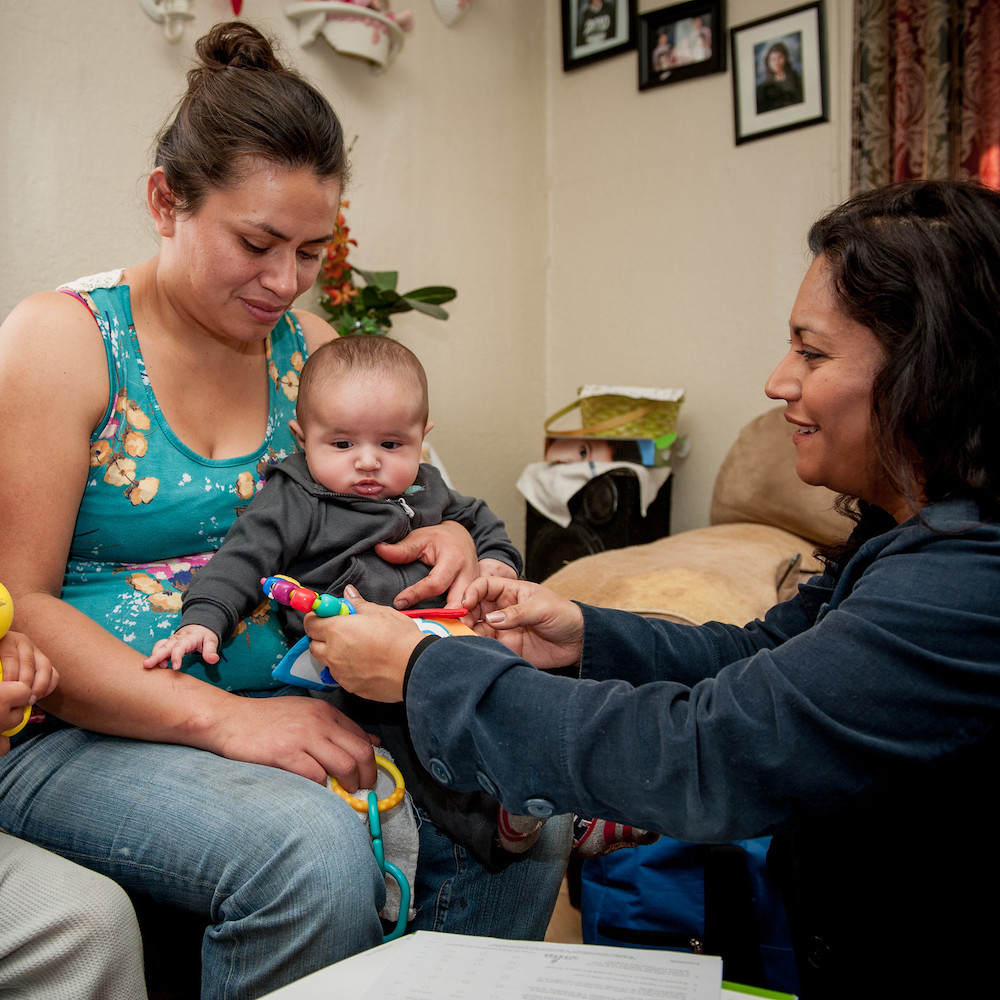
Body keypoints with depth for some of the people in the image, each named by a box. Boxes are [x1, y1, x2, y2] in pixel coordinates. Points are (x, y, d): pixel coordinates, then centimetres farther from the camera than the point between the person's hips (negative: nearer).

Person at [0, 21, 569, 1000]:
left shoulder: (307, 345, 7)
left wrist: (447, 539, -8)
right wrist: (224, 718, -24)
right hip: (85, 730, -5)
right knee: (313, 851, -32)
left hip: (278, 705, 6)